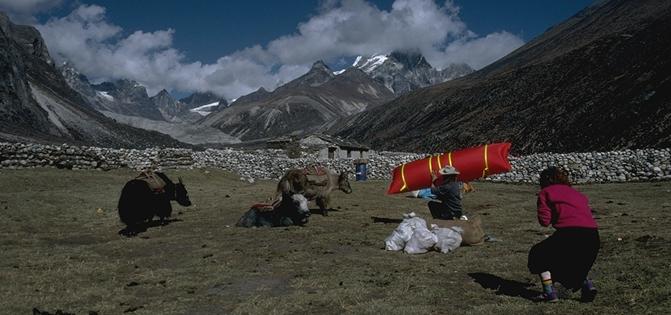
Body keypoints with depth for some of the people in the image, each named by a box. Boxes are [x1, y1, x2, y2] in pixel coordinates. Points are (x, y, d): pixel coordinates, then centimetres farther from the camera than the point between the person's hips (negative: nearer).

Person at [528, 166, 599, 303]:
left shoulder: (546, 192, 12)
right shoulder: (578, 194, 29)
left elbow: (544, 221, 3)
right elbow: (587, 215, 19)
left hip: (569, 234, -6)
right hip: (593, 236, 6)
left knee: (538, 254, 19)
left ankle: (549, 293, 8)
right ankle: (586, 284, 8)